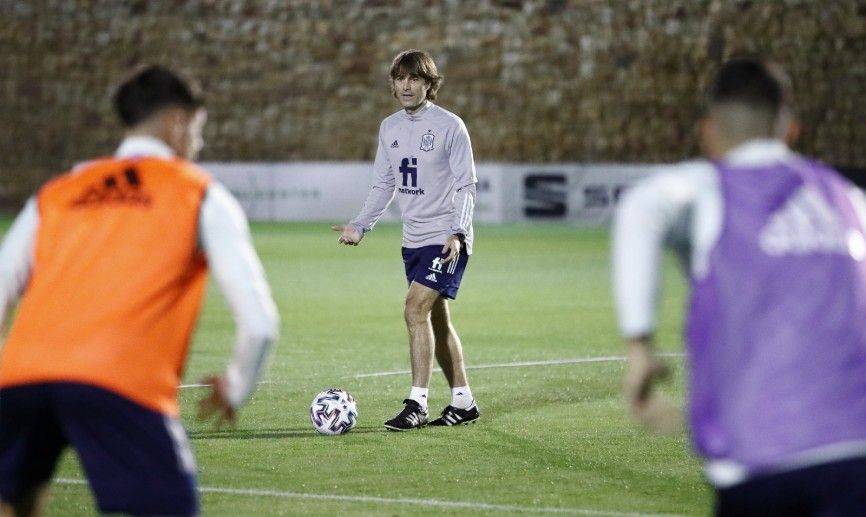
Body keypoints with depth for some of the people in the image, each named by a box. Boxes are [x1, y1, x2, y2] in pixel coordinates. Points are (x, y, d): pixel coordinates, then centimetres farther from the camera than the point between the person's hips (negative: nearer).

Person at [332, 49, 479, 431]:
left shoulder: (449, 126, -9)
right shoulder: (389, 128, 9)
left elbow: (466, 185, -10)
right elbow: (383, 185, 16)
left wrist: (458, 232, -20)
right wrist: (360, 225, 5)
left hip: (446, 239, -7)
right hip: (414, 239, 7)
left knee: (416, 310, -17)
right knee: (436, 320, 11)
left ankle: (417, 405, -15)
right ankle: (463, 403, 20)